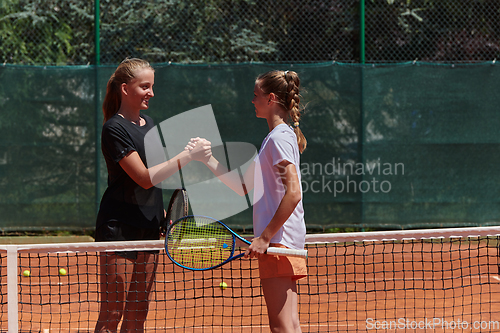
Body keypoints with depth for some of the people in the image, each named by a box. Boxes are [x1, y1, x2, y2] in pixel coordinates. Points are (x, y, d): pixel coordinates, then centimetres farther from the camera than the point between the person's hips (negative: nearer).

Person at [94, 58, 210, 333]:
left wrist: (163, 212, 13)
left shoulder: (149, 125, 13)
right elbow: (145, 178, -19)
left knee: (138, 311, 9)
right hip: (119, 226, -8)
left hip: (148, 227, 8)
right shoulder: (114, 129, -12)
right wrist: (188, 156, -20)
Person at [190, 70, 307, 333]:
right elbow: (243, 187, 22)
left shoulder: (279, 137, -12)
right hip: (280, 241, 10)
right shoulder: (276, 137, 19)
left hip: (278, 239, -10)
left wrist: (265, 237, -21)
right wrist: (208, 158, 19)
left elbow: (293, 193, -22)